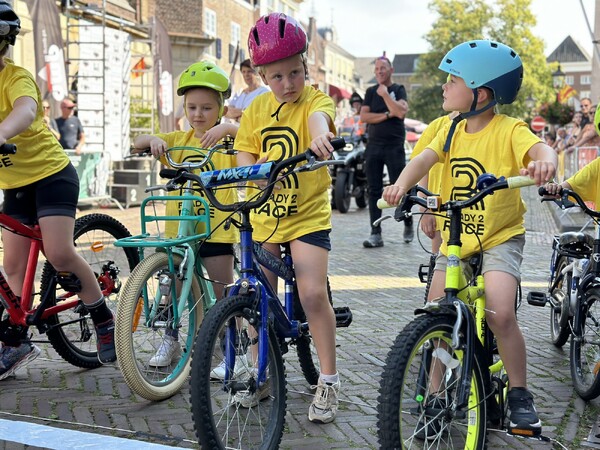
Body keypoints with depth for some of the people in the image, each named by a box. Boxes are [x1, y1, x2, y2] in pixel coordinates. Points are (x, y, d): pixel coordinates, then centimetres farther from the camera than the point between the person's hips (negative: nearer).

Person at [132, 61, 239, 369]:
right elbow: (137, 144, 8)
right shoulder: (178, 140, 9)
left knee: (222, 296, 3)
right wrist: (152, 139, -13)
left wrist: (228, 127, -31)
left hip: (216, 230, -4)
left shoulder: (227, 141, -2)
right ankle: (170, 340, 32)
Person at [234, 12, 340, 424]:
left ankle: (329, 380, 3)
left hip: (308, 212, -4)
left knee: (313, 293, -13)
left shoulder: (316, 100, -10)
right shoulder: (258, 109, 4)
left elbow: (318, 115, -34)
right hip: (265, 213, 4)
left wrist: (320, 133, -57)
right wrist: (256, 167, -18)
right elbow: (244, 154, 5)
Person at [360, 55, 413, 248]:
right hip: (373, 146, 3)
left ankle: (408, 224, 22)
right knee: (374, 191, -1)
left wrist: (385, 94, -10)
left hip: (394, 147, -3)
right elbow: (363, 116, 0)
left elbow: (401, 112, -13)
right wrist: (386, 115, -9)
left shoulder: (398, 90, 5)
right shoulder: (371, 92, 13)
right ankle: (376, 234, 0)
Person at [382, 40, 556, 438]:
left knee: (500, 313, -23)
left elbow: (539, 148, -30)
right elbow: (426, 158, -10)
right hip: (455, 237, 5)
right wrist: (402, 183, -30)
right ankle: (438, 396, 17)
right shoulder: (453, 130, 3)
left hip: (500, 237, -5)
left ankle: (521, 396, -1)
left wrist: (545, 163, -55)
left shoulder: (509, 130, -13)